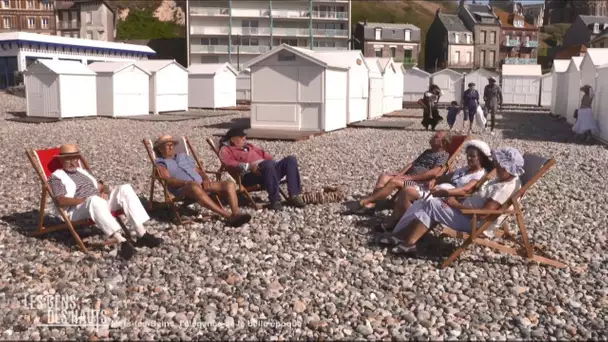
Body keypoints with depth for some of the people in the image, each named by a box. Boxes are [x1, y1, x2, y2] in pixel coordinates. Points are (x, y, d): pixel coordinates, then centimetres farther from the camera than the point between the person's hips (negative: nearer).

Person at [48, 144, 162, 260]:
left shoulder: (83, 171, 28)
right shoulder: (57, 177, 7)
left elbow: (102, 187, 24)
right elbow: (62, 201, -9)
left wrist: (105, 192, -1)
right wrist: (85, 199, -19)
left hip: (100, 202, 7)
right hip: (77, 210, -6)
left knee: (125, 189, -17)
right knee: (95, 200, -40)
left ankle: (142, 235, -28)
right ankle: (122, 242, -52)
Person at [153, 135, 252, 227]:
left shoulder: (184, 156, 32)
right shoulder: (160, 163, 13)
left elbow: (199, 171, 25)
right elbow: (168, 180, -5)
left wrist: (205, 179, 1)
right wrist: (187, 182, -21)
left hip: (201, 185, 7)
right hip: (182, 189, -6)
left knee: (230, 184, -14)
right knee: (194, 187, -42)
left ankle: (236, 214, -35)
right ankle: (228, 215, -45)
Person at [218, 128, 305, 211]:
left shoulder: (248, 146, 34)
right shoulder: (226, 150, 10)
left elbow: (262, 153, 28)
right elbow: (229, 163, -10)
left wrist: (273, 162, 7)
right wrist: (248, 166, -24)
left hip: (269, 170, 7)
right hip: (250, 175, -7)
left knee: (291, 159, -11)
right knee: (268, 164, -38)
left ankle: (294, 196, -20)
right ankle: (275, 200, -36)